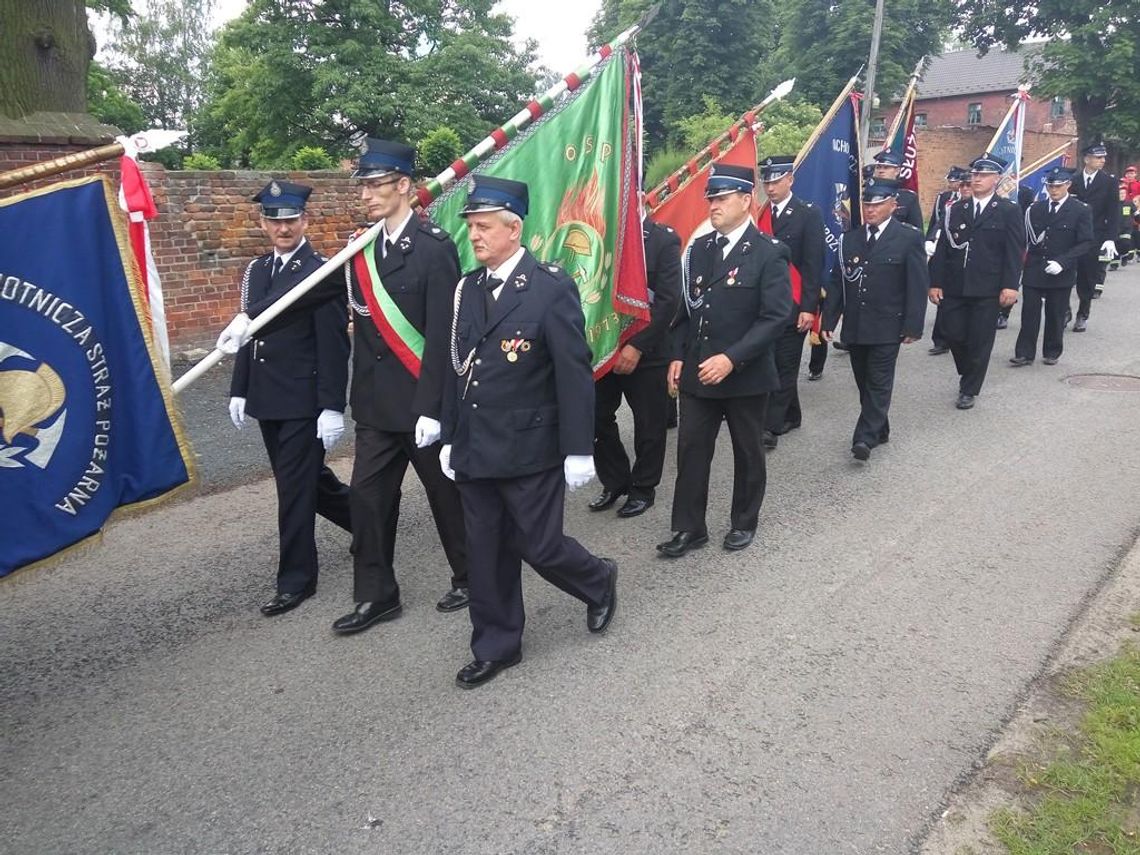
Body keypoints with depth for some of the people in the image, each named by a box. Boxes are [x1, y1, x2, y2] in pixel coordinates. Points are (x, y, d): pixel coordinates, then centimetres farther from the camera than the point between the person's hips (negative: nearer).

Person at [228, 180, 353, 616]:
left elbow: (334, 346, -14)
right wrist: (239, 389, 14)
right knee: (307, 478, 18)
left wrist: (332, 407, -17)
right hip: (267, 400, 7)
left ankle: (296, 580, 14)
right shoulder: (256, 270, 11)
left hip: (304, 401, -7)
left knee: (295, 488, 0)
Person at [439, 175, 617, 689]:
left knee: (539, 545, 4)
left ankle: (598, 582, 35)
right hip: (475, 450, 6)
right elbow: (457, 369, 12)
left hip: (529, 450, -6)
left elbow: (575, 374, -13)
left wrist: (578, 451, -13)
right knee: (485, 551, 12)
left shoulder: (552, 288, -12)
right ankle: (496, 646, 28)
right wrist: (449, 438, 12)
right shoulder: (468, 289, 8)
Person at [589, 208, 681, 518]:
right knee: (597, 417, 6)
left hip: (645, 351, -3)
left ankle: (643, 487, 25)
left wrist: (637, 346, -19)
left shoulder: (664, 239, -5)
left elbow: (667, 301, -13)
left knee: (648, 423, 7)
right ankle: (615, 481, 26)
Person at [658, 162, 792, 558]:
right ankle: (689, 527, 17)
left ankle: (744, 522, 29)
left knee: (747, 451, 11)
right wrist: (678, 356, 3)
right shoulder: (698, 248, 8)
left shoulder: (769, 253, -9)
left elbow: (776, 316, -16)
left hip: (746, 375, -4)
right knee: (691, 449, 5)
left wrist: (731, 358, -23)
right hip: (696, 372, 5)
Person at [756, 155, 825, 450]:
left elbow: (813, 264, -8)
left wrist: (809, 307, -14)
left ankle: (771, 425, -2)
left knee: (785, 365, -2)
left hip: (793, 306, -4)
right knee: (774, 364, 11)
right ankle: (791, 416, 27)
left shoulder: (809, 214, -3)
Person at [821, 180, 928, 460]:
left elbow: (918, 286, -6)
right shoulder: (850, 239, 9)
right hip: (854, 327, 5)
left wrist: (913, 326, -11)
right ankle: (879, 430, 27)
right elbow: (837, 283, 9)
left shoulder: (909, 238, -4)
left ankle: (865, 437, -3)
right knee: (864, 383, 12)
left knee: (879, 384, -3)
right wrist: (828, 320, 3)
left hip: (887, 328, -5)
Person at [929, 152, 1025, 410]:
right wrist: (935, 283, 0)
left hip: (987, 290, -3)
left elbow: (1015, 252, -4)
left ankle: (969, 390, 16)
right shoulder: (956, 209, 10)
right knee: (954, 335, 5)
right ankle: (967, 374, 32)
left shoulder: (1009, 211, 1)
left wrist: (1010, 286, -13)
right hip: (954, 287, 3)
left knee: (979, 341, 3)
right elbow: (942, 248, 7)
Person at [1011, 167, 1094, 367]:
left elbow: (1085, 243, -7)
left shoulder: (1081, 210, -2)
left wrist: (1062, 262, -18)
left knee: (1055, 315, 8)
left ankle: (1052, 352, 23)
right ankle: (1025, 353, 6)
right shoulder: (1035, 209, 7)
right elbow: (1024, 238, 8)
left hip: (1061, 274, -2)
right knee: (1029, 313, 0)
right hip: (1033, 272, 2)